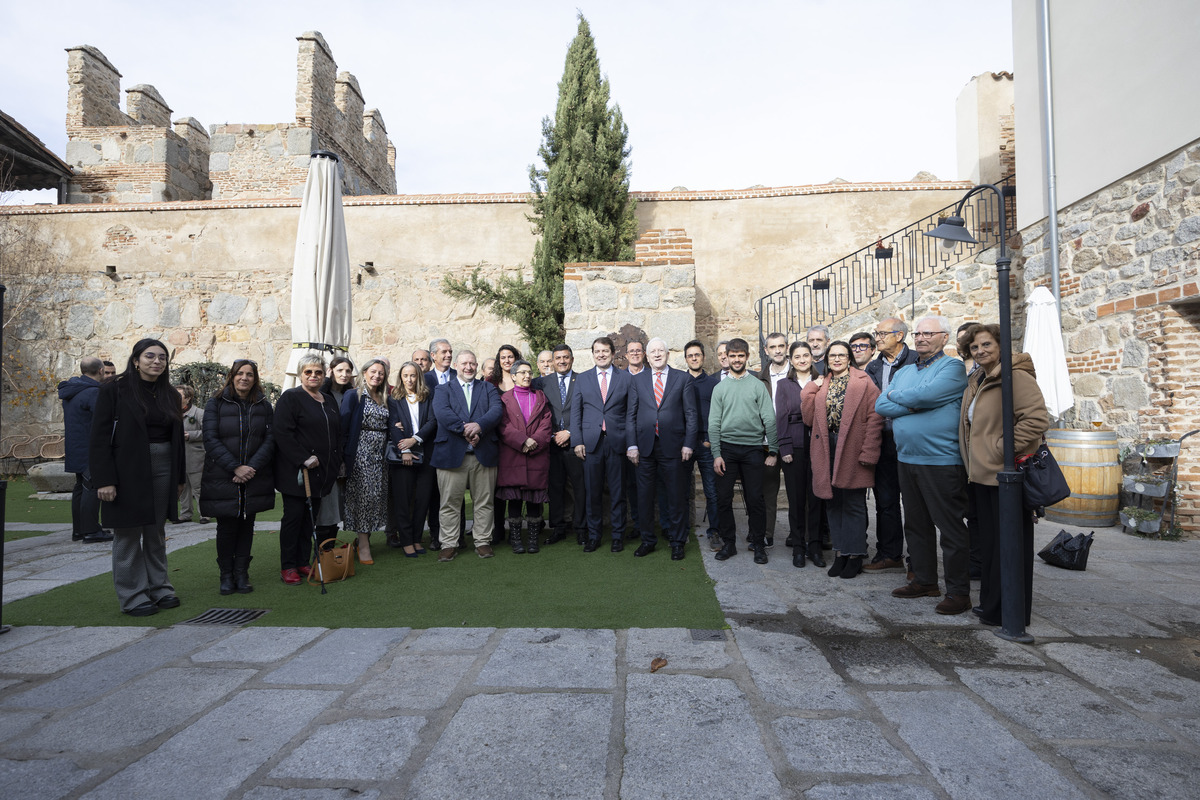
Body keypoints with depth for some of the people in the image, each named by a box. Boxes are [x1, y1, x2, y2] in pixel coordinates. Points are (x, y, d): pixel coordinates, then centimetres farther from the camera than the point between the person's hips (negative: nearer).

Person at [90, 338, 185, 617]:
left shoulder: (170, 395, 10)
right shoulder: (115, 390, -6)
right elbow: (99, 437, -9)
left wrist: (179, 477, 11)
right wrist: (105, 479, -15)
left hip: (162, 470, 5)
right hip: (128, 472, -5)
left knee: (156, 534, 12)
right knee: (128, 535, 4)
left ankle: (159, 588, 23)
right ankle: (133, 596, 13)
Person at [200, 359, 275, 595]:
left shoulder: (264, 406, 6)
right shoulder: (216, 404, -1)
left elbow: (270, 440, 0)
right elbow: (211, 440, -8)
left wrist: (252, 467, -14)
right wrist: (235, 468, -16)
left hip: (254, 478, 2)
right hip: (222, 478, -2)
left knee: (247, 525, 8)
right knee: (226, 526, 3)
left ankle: (242, 574, 17)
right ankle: (226, 575, 18)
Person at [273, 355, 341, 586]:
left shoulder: (329, 401, 16)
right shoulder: (290, 398, -6)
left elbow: (337, 434, 21)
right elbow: (282, 433, -15)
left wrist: (336, 462, 11)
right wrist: (303, 459, -19)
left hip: (321, 472, 6)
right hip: (296, 471, -6)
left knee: (311, 518, 11)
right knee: (293, 517, 0)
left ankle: (303, 563, 20)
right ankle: (288, 567, 9)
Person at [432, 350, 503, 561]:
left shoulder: (488, 388, 16)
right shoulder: (443, 390, 12)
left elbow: (497, 410, -2)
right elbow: (442, 413, -8)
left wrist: (479, 425, -20)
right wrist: (465, 429, -20)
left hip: (483, 454, 1)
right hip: (452, 454, -1)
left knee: (484, 502, 6)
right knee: (450, 503, 2)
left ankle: (482, 542, 17)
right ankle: (449, 544, 13)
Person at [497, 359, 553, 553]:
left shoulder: (540, 397, 15)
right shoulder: (504, 399, 9)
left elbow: (546, 424, 5)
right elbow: (504, 426, -2)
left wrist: (534, 442, -10)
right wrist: (523, 441, -14)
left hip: (537, 456, 1)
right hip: (512, 456, -1)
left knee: (534, 498, 3)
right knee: (514, 498, 0)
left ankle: (534, 538, 13)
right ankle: (515, 538, 10)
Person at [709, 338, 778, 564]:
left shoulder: (757, 385, 4)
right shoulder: (720, 388, 8)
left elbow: (769, 420, 2)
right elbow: (714, 424, 5)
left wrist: (773, 451, -2)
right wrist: (716, 454, -2)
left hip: (753, 449, -1)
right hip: (727, 448, 2)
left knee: (755, 499, 1)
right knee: (723, 498, 3)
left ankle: (758, 545, 15)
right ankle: (729, 543, 17)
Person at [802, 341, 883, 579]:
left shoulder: (864, 383, -1)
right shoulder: (820, 385, 14)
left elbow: (874, 419, -8)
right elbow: (809, 419, 6)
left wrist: (868, 452, -15)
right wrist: (812, 389, -1)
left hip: (852, 450, -4)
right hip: (827, 450, 5)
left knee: (853, 504, 3)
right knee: (833, 502, 10)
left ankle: (855, 554, 15)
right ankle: (841, 551, 22)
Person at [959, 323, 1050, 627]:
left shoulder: (1016, 376, -13)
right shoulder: (976, 381, 15)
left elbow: (1037, 419, -24)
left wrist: (1004, 448, -20)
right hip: (982, 475, 9)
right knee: (988, 541, 16)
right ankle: (991, 604, 28)